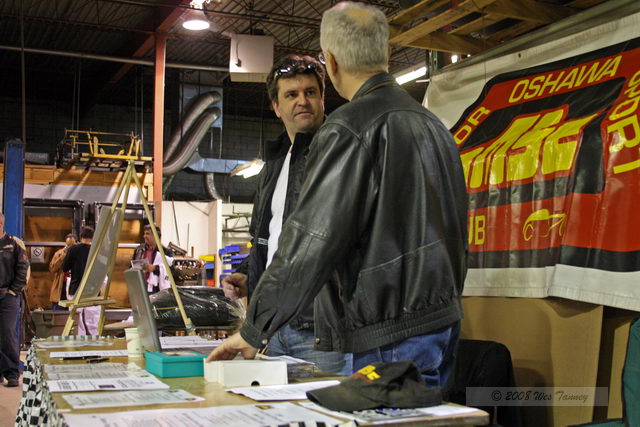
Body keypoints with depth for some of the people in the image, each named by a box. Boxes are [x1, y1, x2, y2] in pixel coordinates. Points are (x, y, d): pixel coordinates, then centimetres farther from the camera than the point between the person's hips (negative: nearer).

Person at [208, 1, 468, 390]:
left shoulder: (349, 129, -14)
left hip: (390, 336, -9)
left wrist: (253, 331, -9)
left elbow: (310, 241, -18)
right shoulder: (433, 125, 14)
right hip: (444, 322, 9)